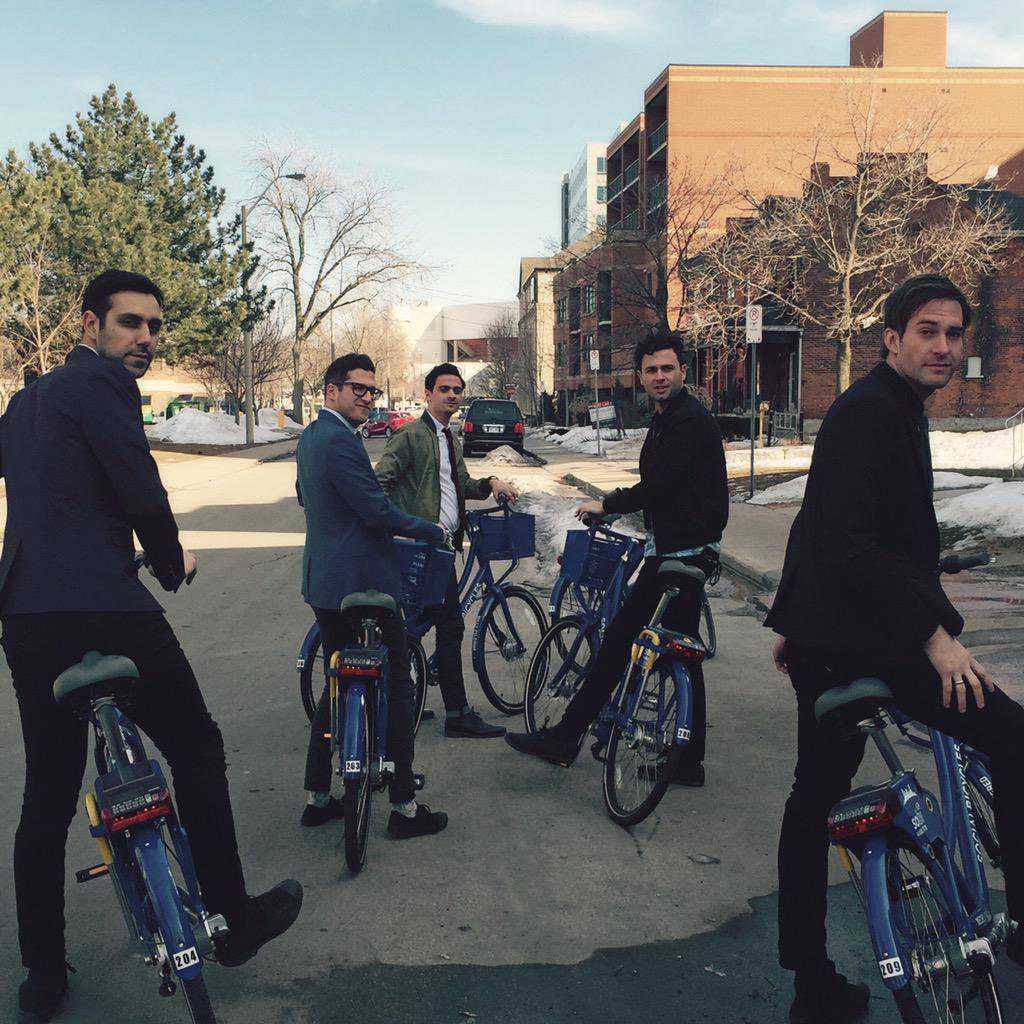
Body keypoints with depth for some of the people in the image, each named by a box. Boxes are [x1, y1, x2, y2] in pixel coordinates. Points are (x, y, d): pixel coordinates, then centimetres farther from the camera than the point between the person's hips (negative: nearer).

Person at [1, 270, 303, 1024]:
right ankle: (234, 919, 20)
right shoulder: (100, 385, -7)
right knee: (196, 750, 9)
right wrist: (173, 563, 4)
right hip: (105, 611, -8)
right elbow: (142, 494, -15)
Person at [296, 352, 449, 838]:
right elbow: (378, 511, -21)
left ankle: (317, 797, 24)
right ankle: (404, 806, 4)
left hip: (324, 580, 10)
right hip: (361, 579, -10)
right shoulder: (339, 440, -19)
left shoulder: (310, 435, 13)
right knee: (396, 684, -1)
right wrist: (434, 531, -7)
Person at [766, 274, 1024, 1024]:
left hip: (829, 634, 11)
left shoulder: (896, 411, 18)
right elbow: (848, 544, -26)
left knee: (818, 794, 13)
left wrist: (797, 620, 30)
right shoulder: (870, 413, -15)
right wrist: (936, 631, -27)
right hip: (860, 637, -11)